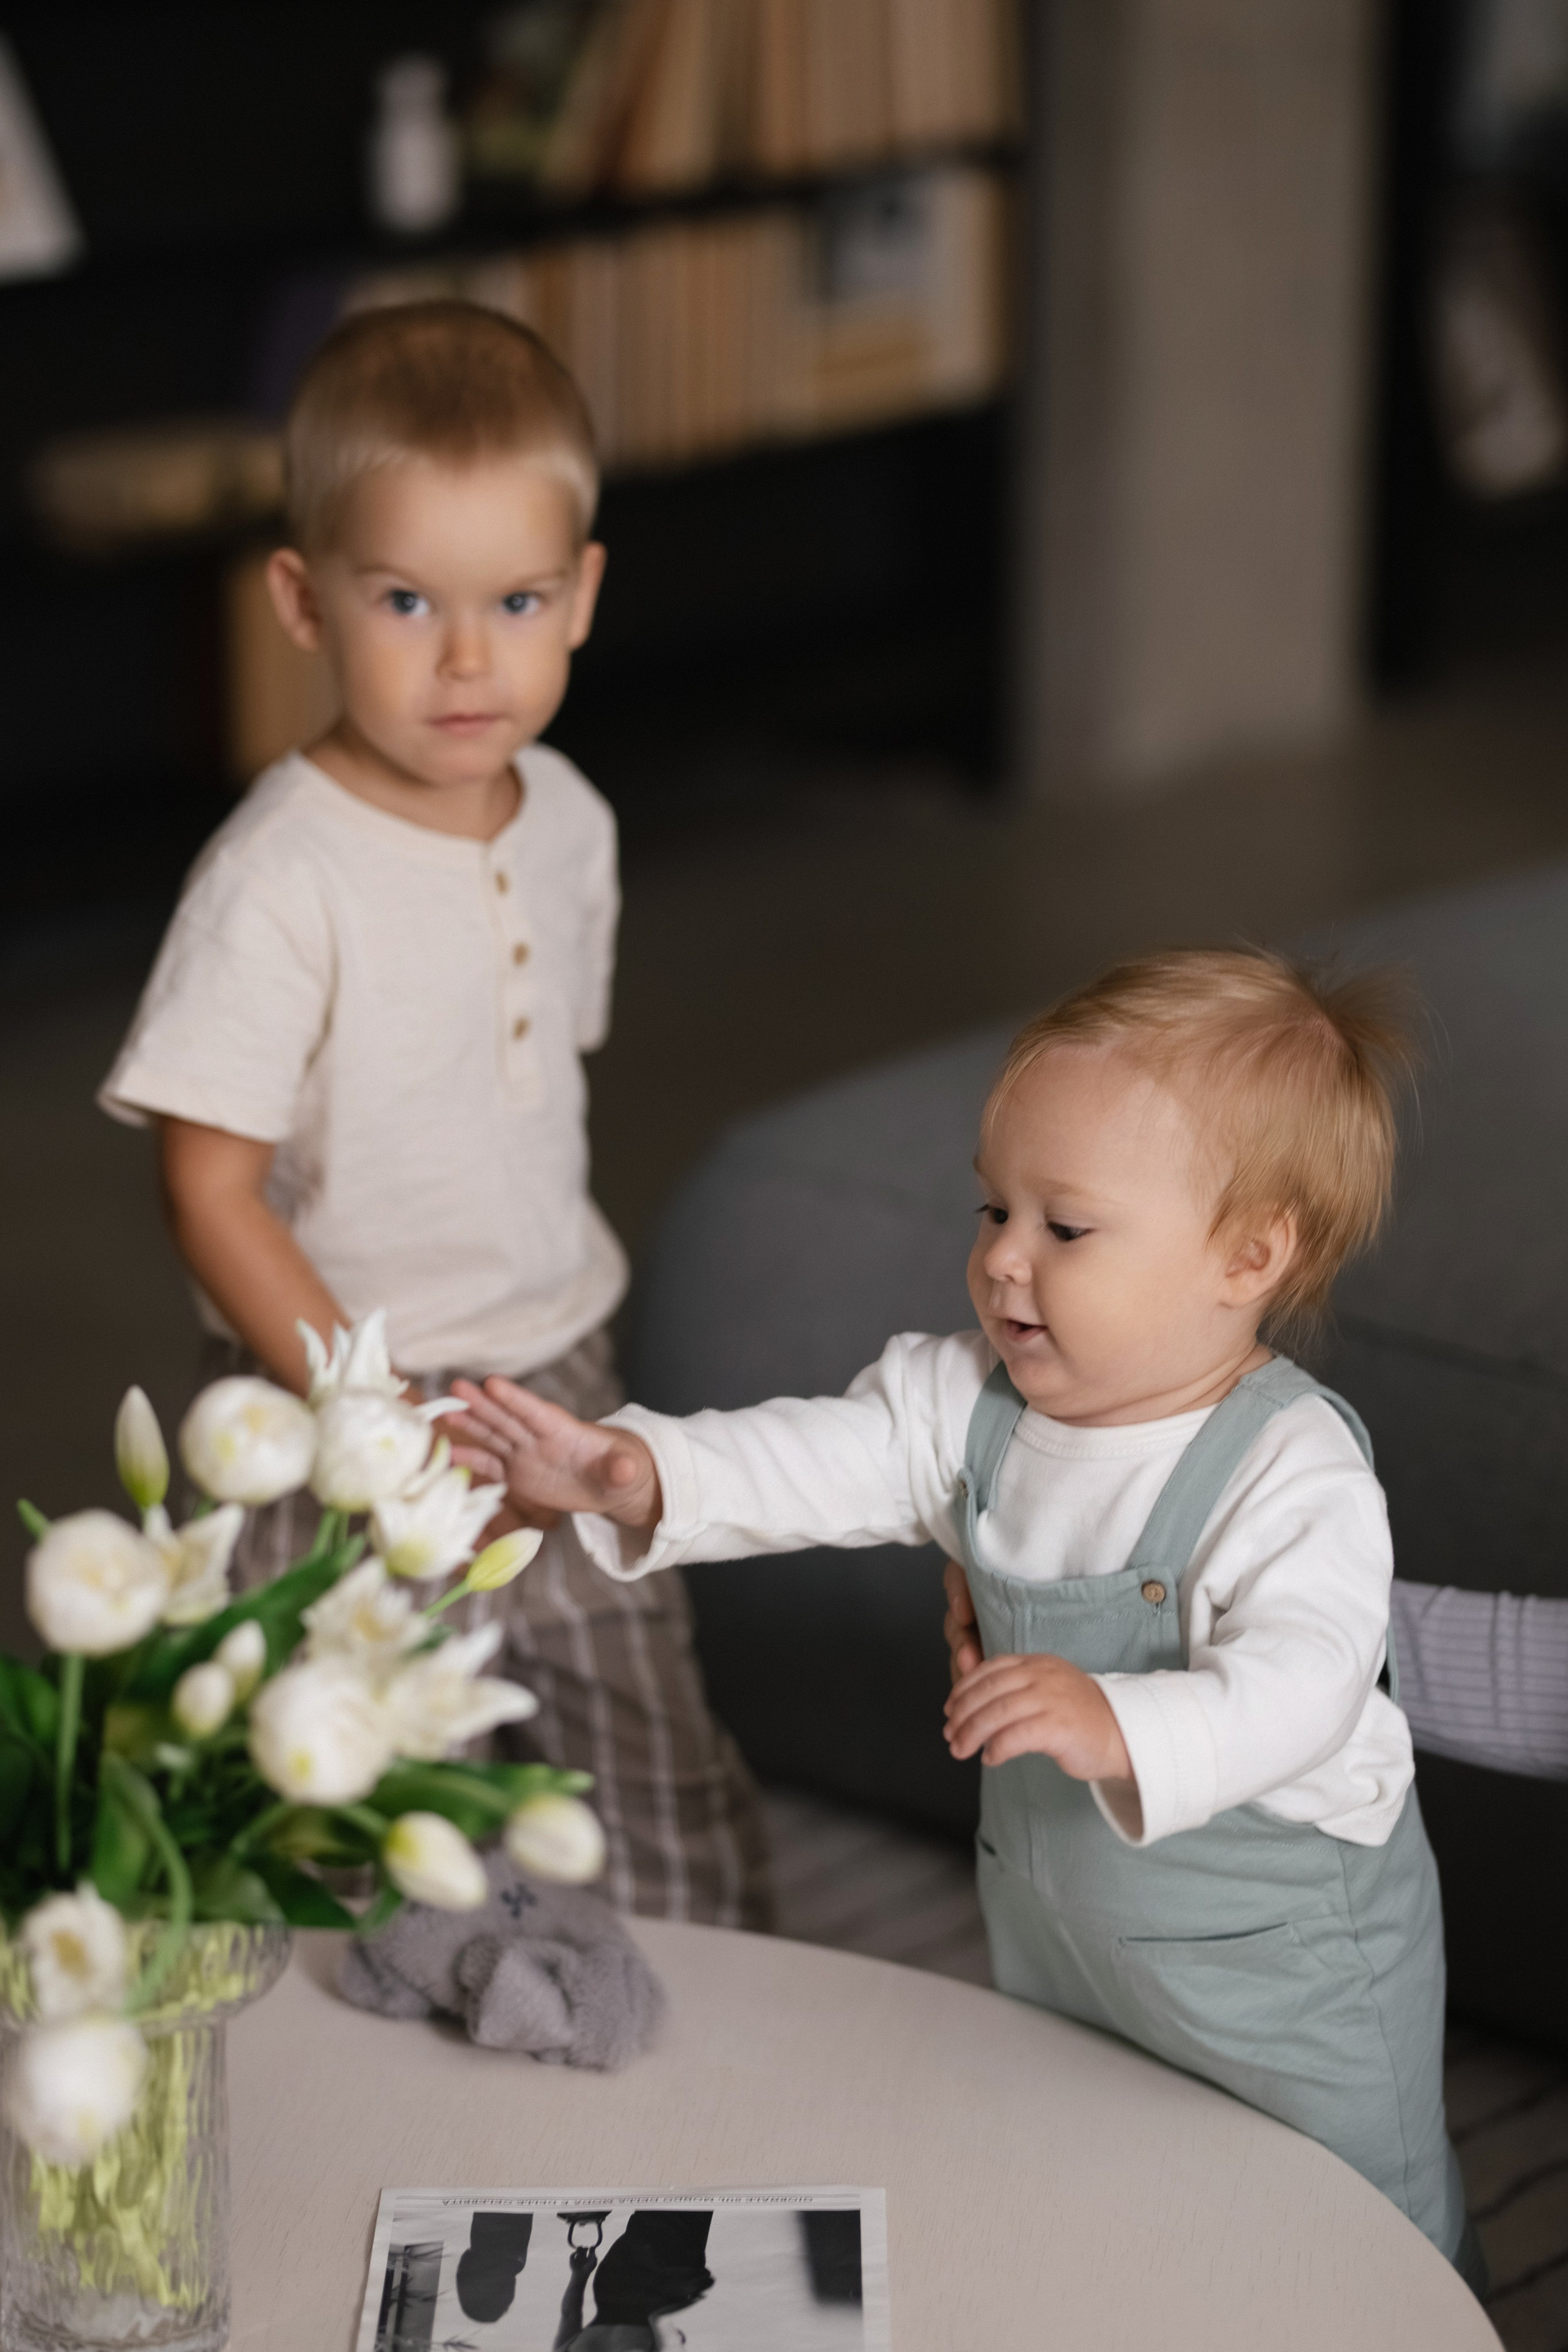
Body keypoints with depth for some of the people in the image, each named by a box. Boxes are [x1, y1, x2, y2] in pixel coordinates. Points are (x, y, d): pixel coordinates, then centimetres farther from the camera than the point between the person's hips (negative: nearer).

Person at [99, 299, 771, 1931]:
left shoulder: (567, 825, 2)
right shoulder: (278, 879, -20)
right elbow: (210, 1193, -18)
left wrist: (559, 1349, 14)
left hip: (561, 1383, 7)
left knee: (671, 1809, 16)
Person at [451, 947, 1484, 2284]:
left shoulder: (1294, 1473, -29)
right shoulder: (975, 1405, -8)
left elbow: (1298, 1680, -40)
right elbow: (816, 1462, -15)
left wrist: (1120, 1728, -57)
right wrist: (640, 1477, -32)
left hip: (1289, 1972, -6)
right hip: (1055, 1939, 6)